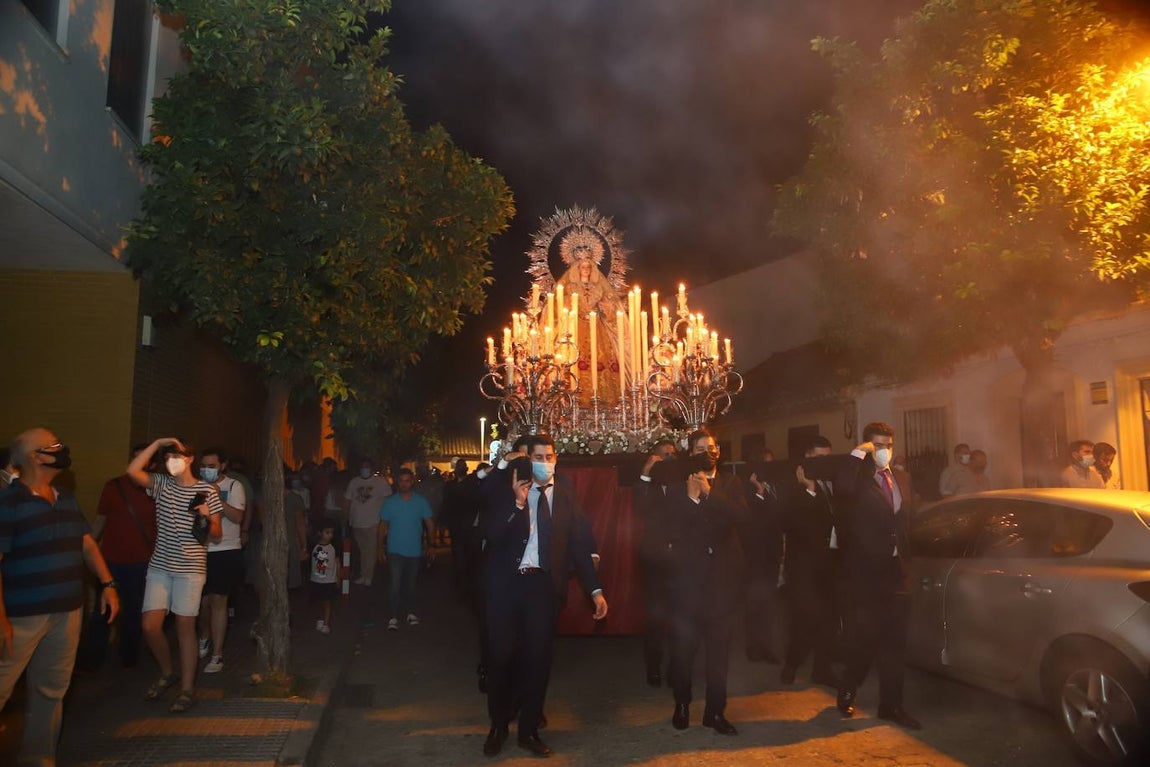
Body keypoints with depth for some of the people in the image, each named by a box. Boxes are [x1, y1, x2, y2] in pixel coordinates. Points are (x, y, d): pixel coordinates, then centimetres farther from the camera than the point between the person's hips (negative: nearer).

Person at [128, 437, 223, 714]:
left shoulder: (207, 491, -3)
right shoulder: (161, 484, 6)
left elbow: (216, 535, 0)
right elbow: (133, 470, -10)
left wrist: (207, 518, -21)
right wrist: (157, 443, -10)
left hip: (191, 568, -3)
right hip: (159, 566, 4)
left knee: (185, 627, 1)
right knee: (150, 626, 1)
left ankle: (187, 689, 11)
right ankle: (166, 674, 27)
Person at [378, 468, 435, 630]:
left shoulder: (421, 501, -2)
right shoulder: (390, 501, -2)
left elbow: (430, 524, 2)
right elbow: (383, 525, 2)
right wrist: (380, 548, 1)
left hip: (414, 550, 1)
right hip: (395, 550, -1)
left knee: (410, 583, 14)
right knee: (394, 584, -9)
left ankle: (411, 612, 29)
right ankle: (394, 616, 0)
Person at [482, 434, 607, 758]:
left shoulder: (567, 495, 3)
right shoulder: (508, 490, -2)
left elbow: (579, 545, 3)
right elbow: (492, 535, -12)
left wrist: (595, 589, -3)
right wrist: (517, 503, -23)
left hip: (544, 585, 1)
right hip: (506, 582, -1)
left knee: (538, 657, 8)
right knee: (501, 655, 6)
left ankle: (529, 730, 25)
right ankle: (498, 727, 28)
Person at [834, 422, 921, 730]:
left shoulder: (899, 481, 13)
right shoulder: (858, 478, -8)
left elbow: (904, 523, 20)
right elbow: (841, 488, -33)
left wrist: (904, 560, 15)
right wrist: (857, 454, -26)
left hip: (895, 573, 6)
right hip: (865, 574, -6)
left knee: (895, 643, 10)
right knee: (864, 640, 1)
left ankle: (891, 704, 22)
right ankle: (847, 693, 24)